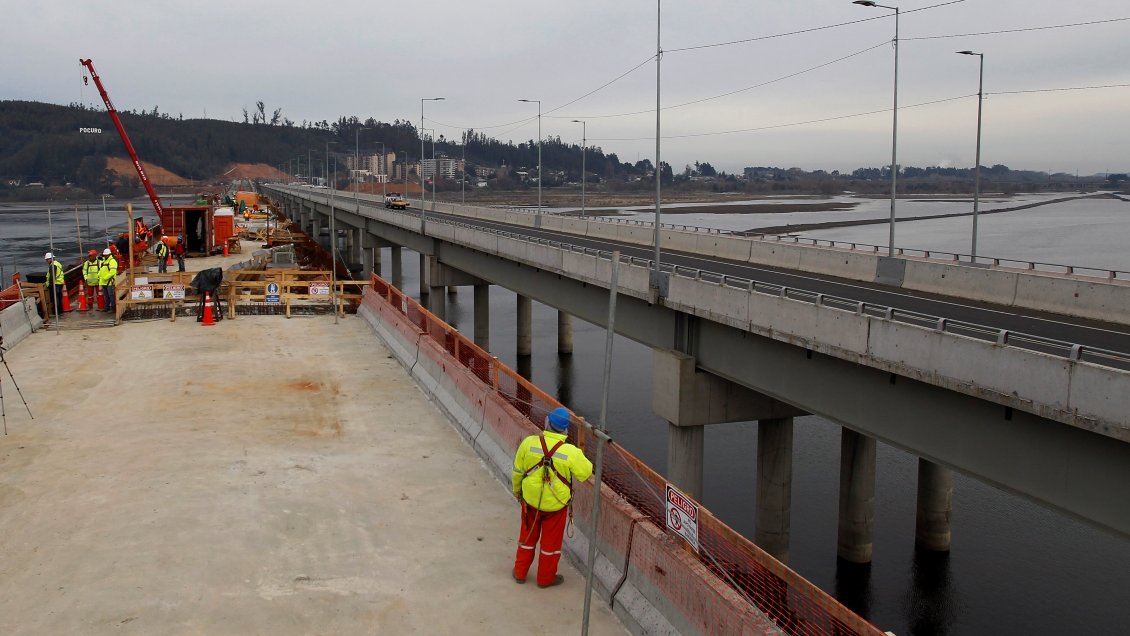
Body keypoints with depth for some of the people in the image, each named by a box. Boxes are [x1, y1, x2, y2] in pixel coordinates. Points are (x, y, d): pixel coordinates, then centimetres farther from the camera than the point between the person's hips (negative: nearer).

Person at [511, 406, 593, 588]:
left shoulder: (529, 443, -18)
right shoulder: (571, 452, -25)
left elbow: (517, 472, -4)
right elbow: (587, 472, -8)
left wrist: (517, 490, 14)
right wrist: (580, 455, 8)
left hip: (530, 500, 2)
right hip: (556, 505, -2)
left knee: (528, 536, 24)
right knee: (551, 541, 19)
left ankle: (520, 572, 40)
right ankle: (546, 578, 36)